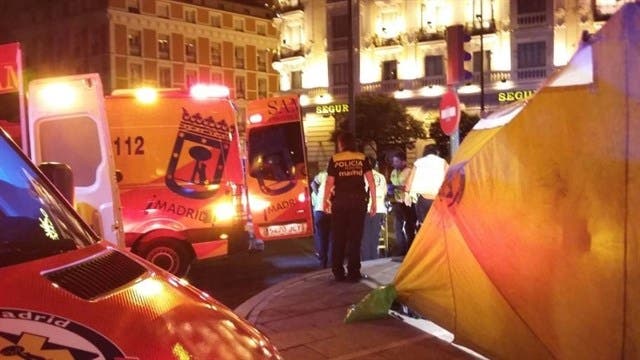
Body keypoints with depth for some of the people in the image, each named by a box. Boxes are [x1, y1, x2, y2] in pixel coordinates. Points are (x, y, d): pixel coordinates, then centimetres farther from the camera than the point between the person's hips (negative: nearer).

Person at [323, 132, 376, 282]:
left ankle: (338, 273, 11)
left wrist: (325, 200, 10)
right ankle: (353, 273, 4)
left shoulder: (334, 159, 2)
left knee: (338, 237, 9)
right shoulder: (362, 158, 6)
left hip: (340, 200, -1)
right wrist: (374, 202, 4)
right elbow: (371, 181, 0)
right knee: (355, 237, 5)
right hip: (358, 199, 1)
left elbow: (329, 182, -2)